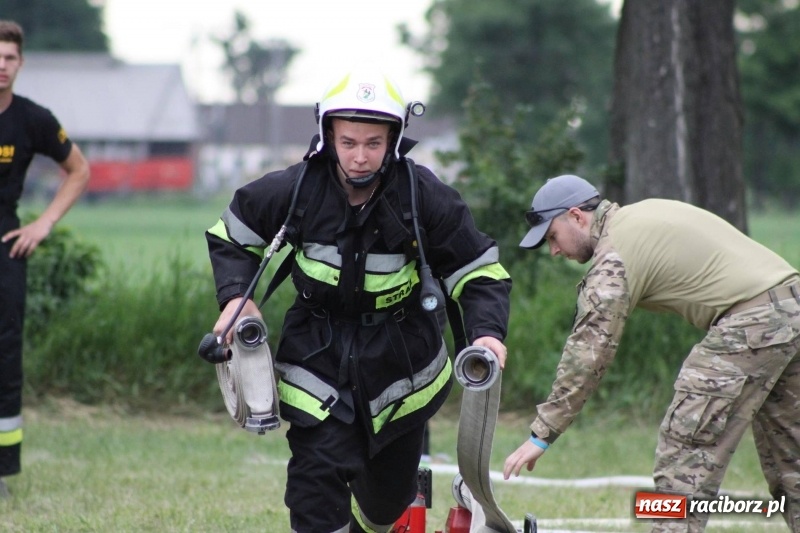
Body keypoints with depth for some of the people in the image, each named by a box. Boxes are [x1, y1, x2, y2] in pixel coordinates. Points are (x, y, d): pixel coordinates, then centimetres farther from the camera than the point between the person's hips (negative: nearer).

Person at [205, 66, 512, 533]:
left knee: (390, 492, 15)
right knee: (317, 482, -15)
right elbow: (231, 236, 2)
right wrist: (235, 296, -14)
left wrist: (487, 331, -27)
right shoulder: (293, 190, -16)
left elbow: (479, 272, -9)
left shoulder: (426, 197, -17)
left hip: (399, 361, 1)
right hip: (320, 356, -1)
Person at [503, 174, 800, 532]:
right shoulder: (646, 211, 20)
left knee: (685, 449, -7)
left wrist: (542, 434, -9)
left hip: (753, 321, -10)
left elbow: (588, 353, -12)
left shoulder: (614, 256, -7)